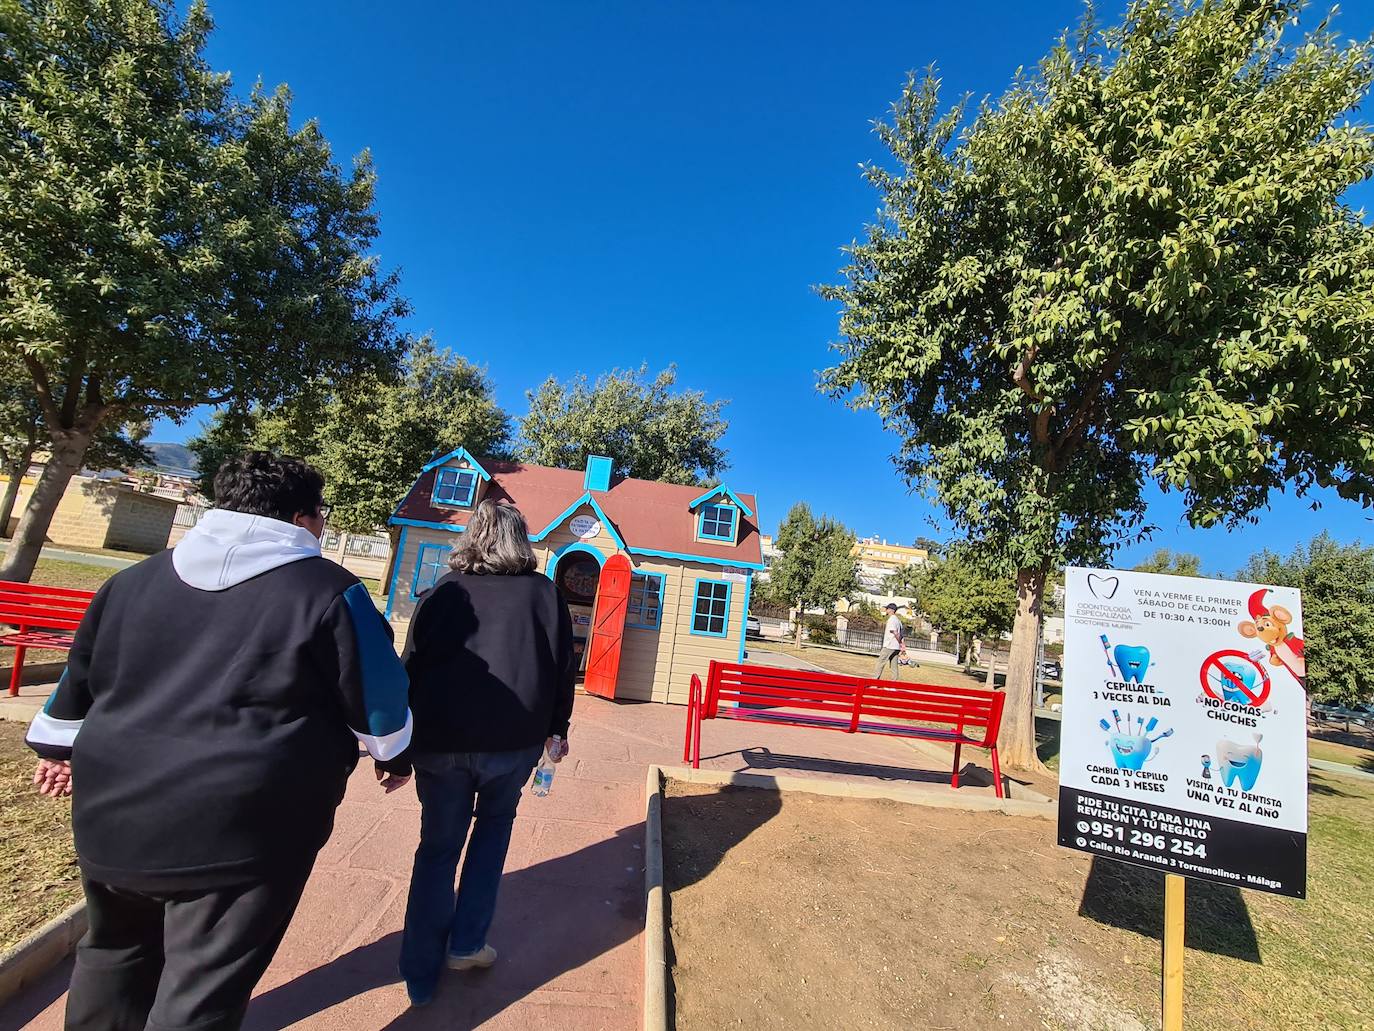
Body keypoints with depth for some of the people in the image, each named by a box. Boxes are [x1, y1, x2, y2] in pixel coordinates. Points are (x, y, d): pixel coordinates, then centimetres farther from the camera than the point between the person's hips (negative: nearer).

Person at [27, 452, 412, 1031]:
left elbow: (80, 676, 18)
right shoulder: (331, 592, -12)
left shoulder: (136, 578, 7)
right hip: (243, 830, -6)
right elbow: (379, 699, -6)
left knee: (115, 948, 30)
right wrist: (394, 752, 12)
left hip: (116, 811, 7)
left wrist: (60, 747, 33)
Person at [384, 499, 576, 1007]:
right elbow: (564, 667, 4)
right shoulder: (545, 594, 3)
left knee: (438, 847, 20)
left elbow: (412, 675, 4)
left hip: (441, 742, 1)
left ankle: (421, 974, 28)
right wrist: (556, 731, 17)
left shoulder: (442, 592, 4)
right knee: (494, 825, 27)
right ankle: (465, 943, 27)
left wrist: (397, 754, 11)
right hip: (514, 741, 0)